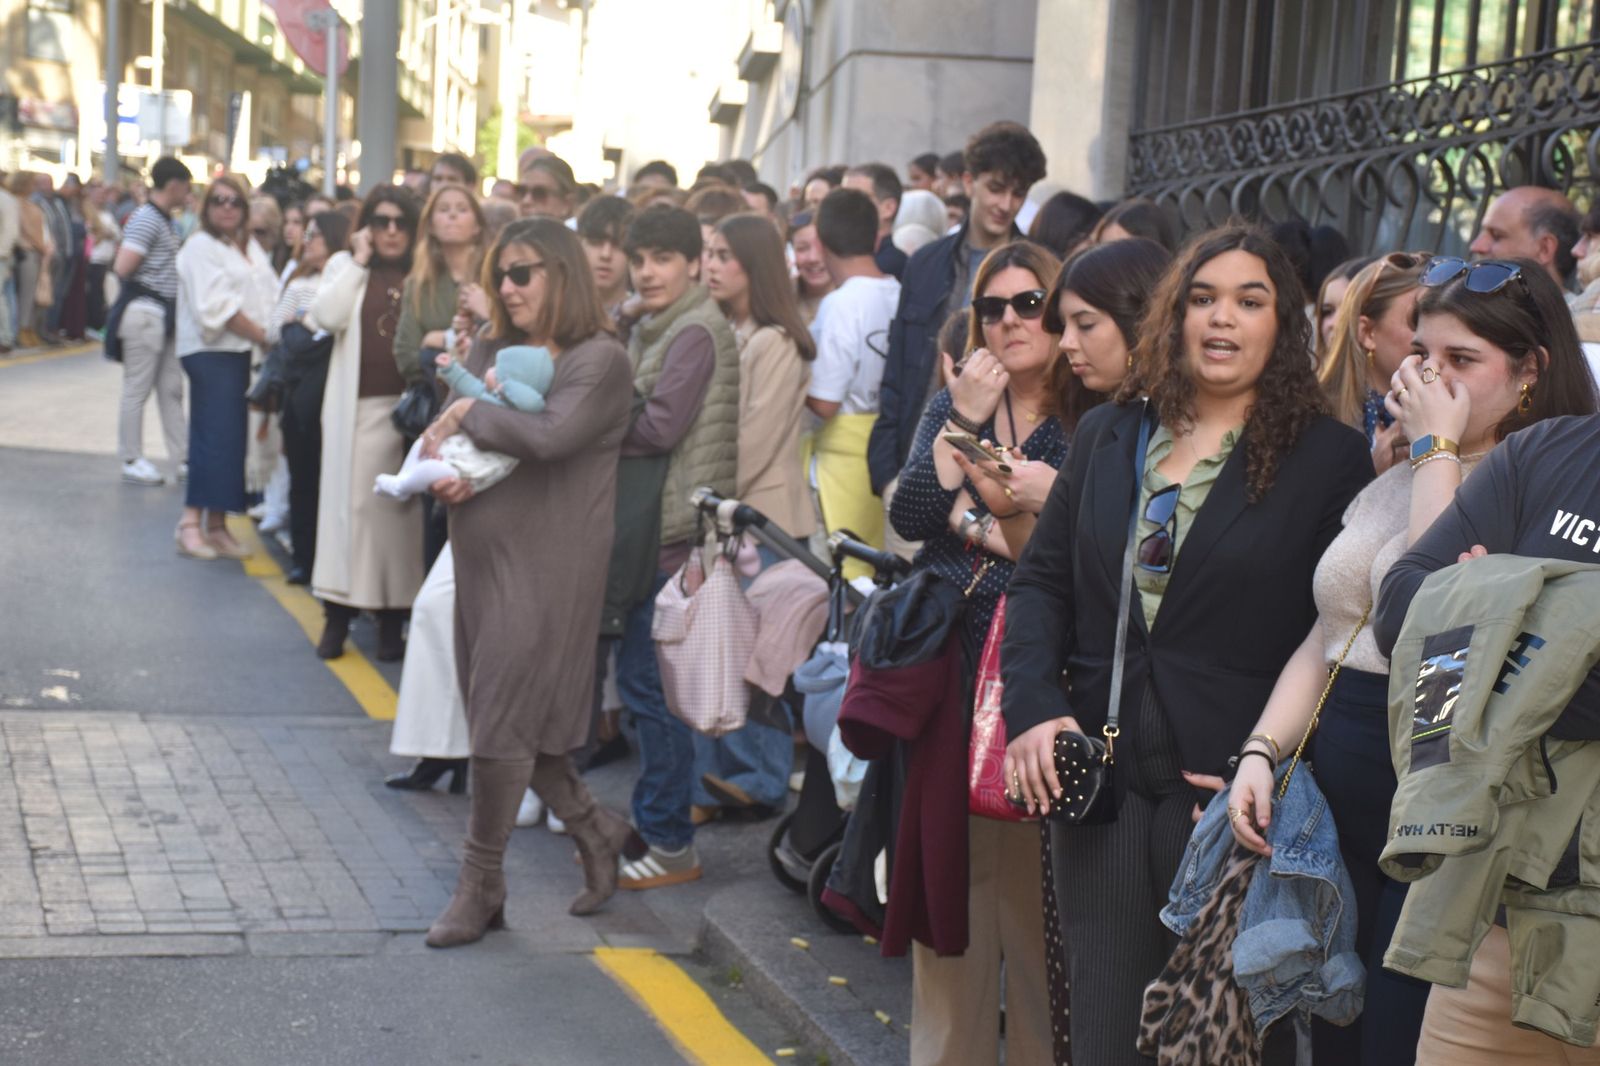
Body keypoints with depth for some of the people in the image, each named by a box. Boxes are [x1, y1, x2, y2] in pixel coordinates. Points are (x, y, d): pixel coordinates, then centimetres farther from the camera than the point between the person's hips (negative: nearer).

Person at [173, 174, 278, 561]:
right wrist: (263, 335, -12)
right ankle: (191, 521, -9)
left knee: (231, 439, 7)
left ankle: (217, 525, 12)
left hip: (242, 353, 7)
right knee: (215, 437, -13)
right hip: (210, 352, -7)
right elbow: (217, 307, -13)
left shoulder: (250, 248, 19)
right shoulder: (200, 247, -5)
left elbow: (271, 295, 14)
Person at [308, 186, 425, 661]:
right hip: (355, 407, 0)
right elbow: (327, 316, -8)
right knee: (349, 501, 1)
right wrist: (360, 261, -5)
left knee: (396, 507, 3)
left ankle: (392, 618, 12)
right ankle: (337, 614, 9)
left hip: (407, 407, 0)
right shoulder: (345, 266, 9)